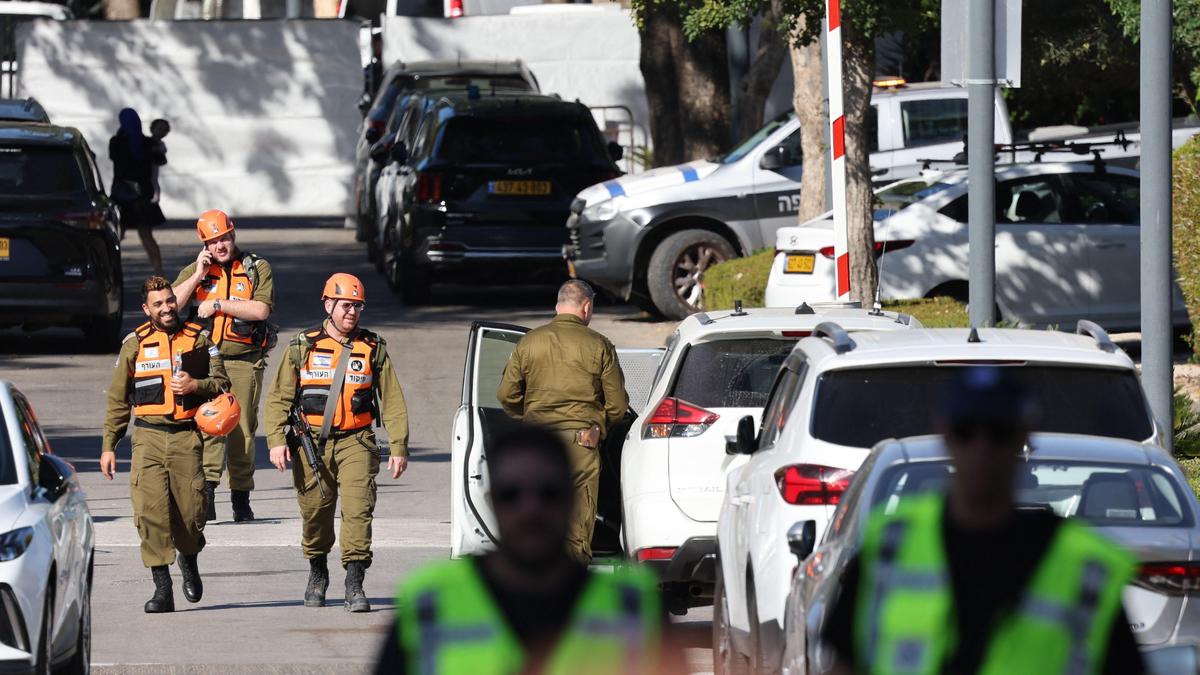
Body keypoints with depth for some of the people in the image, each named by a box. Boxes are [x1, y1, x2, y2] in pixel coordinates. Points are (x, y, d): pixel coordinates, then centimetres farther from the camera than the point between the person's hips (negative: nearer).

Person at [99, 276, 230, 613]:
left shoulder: (198, 339, 7)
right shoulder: (135, 344, 7)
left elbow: (221, 383, 9)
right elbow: (117, 399, 11)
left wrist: (195, 385, -13)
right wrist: (109, 446, 7)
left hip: (187, 437, 0)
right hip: (148, 437, 0)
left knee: (190, 511, -3)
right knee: (150, 509, -13)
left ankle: (189, 560, 32)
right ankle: (162, 589, -9)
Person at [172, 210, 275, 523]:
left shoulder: (257, 268, 6)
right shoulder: (195, 270, 12)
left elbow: (260, 310, -9)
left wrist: (218, 304, -8)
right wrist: (199, 275, -6)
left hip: (245, 360, 0)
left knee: (243, 429, 3)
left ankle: (241, 499, 12)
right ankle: (206, 491, -23)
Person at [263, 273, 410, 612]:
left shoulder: (373, 349, 6)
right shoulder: (303, 347, 4)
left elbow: (392, 401, 7)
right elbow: (279, 397, 4)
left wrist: (399, 447, 0)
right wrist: (277, 440, -8)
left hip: (356, 443, -1)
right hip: (312, 444, 1)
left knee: (358, 509, -14)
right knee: (315, 512, 7)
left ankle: (355, 586, -15)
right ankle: (317, 576, 31)